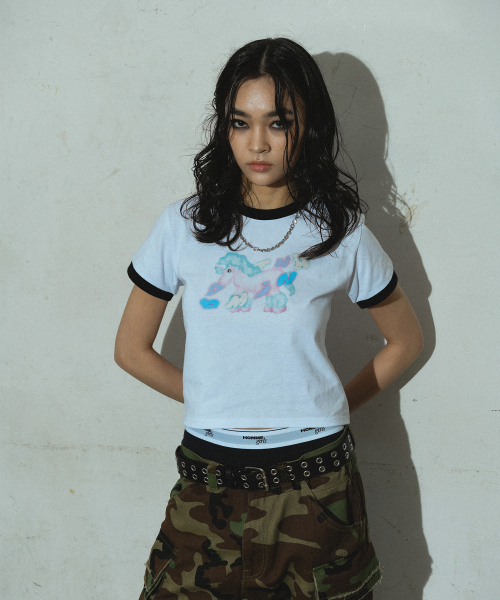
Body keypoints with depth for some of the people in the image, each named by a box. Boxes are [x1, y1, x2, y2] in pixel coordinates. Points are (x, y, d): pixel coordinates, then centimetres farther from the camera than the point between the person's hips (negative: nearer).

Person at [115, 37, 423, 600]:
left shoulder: (342, 233, -1)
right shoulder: (183, 226, 0)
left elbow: (405, 340, 13)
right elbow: (132, 349, 9)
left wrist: (332, 408, 7)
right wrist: (215, 406, 9)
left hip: (315, 484, 0)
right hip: (208, 480, 1)